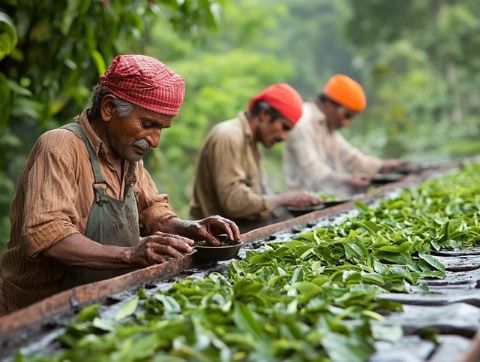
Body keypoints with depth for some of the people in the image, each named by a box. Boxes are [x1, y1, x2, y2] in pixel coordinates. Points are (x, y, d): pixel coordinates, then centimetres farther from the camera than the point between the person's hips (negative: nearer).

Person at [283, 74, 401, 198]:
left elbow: (348, 156, 24)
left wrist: (382, 165, 12)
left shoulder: (327, 124, 19)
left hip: (330, 195, 10)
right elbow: (311, 168, -25)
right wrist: (347, 180, -37)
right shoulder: (303, 123, -14)